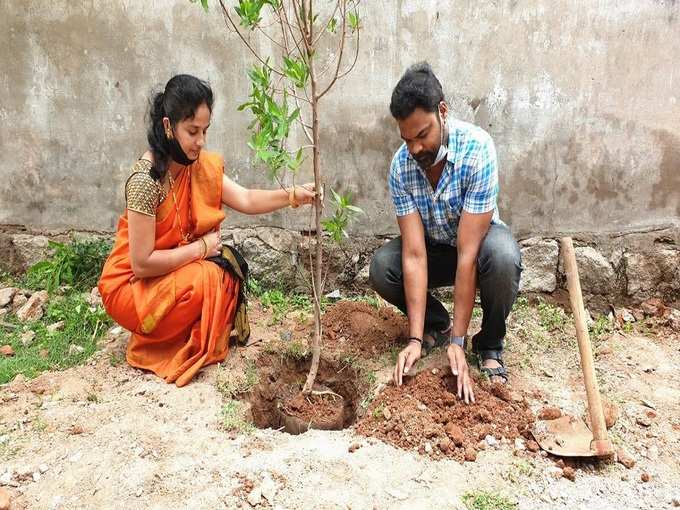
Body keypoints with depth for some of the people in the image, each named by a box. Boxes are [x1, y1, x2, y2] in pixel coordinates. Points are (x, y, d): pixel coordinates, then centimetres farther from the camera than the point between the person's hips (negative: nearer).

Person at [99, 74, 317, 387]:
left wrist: (293, 195, -23)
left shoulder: (199, 164, -6)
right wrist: (200, 248, -20)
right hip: (131, 286, -7)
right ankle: (153, 345, -2)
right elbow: (142, 263, -27)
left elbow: (245, 200, -12)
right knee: (209, 277, -26)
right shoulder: (146, 179, -28)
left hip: (174, 269, 7)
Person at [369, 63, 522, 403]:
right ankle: (437, 324, 5)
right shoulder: (401, 166, -22)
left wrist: (457, 342, -33)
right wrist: (415, 339, -31)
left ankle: (490, 346, -8)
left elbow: (468, 254, -34)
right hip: (434, 245, 3)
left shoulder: (477, 149, -33)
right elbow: (415, 254, -26)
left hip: (480, 237, -3)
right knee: (381, 268, -24)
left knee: (503, 257, -37)